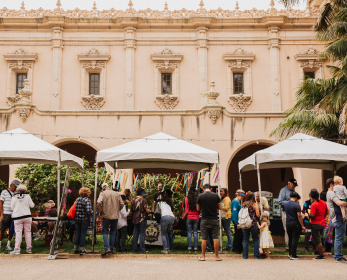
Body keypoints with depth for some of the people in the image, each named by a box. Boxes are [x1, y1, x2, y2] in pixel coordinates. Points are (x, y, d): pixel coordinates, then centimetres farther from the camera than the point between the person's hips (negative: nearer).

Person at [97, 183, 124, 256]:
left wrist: (100, 212, -4)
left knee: (105, 232, 4)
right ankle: (111, 249, 13)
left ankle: (107, 248, -11)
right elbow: (122, 204, 3)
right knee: (113, 233, 12)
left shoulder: (103, 194, -4)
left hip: (106, 216, -3)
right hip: (115, 216, 3)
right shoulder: (117, 194, 6)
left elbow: (99, 203, -18)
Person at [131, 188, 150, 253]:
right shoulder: (143, 200, -12)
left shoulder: (133, 200, 5)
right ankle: (142, 249, 1)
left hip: (135, 219, 5)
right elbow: (147, 210, -15)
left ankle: (134, 248, 15)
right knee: (142, 234, 0)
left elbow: (132, 210, 11)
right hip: (142, 219, -5)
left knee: (135, 234, 12)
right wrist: (149, 210, 6)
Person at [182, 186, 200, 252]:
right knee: (195, 233, 5)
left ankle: (189, 248, 1)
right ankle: (195, 248, 3)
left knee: (189, 233, 3)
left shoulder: (185, 199, -3)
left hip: (188, 218, -1)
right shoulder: (198, 199, -2)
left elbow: (183, 209, 3)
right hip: (196, 218, 1)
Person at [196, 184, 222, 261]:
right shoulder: (216, 195, -1)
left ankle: (203, 256, 9)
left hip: (204, 220, 0)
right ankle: (216, 256, 7)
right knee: (215, 238, 4)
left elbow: (198, 209, 3)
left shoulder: (200, 196, -3)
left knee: (204, 239, 5)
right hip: (214, 220, 0)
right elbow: (220, 207, 4)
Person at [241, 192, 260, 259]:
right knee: (256, 240, 9)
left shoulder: (243, 204, 4)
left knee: (245, 240, 9)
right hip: (253, 224, -3)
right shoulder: (255, 205, -5)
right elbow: (257, 215, -9)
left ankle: (245, 255, 9)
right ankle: (256, 255, 8)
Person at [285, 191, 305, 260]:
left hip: (288, 223, 6)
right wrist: (302, 226, -10)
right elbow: (299, 216, -15)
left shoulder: (286, 204, 8)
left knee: (290, 239, 16)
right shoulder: (297, 205, -13)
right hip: (295, 223, -6)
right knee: (295, 239, -2)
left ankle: (290, 254, 22)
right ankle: (293, 255, -3)